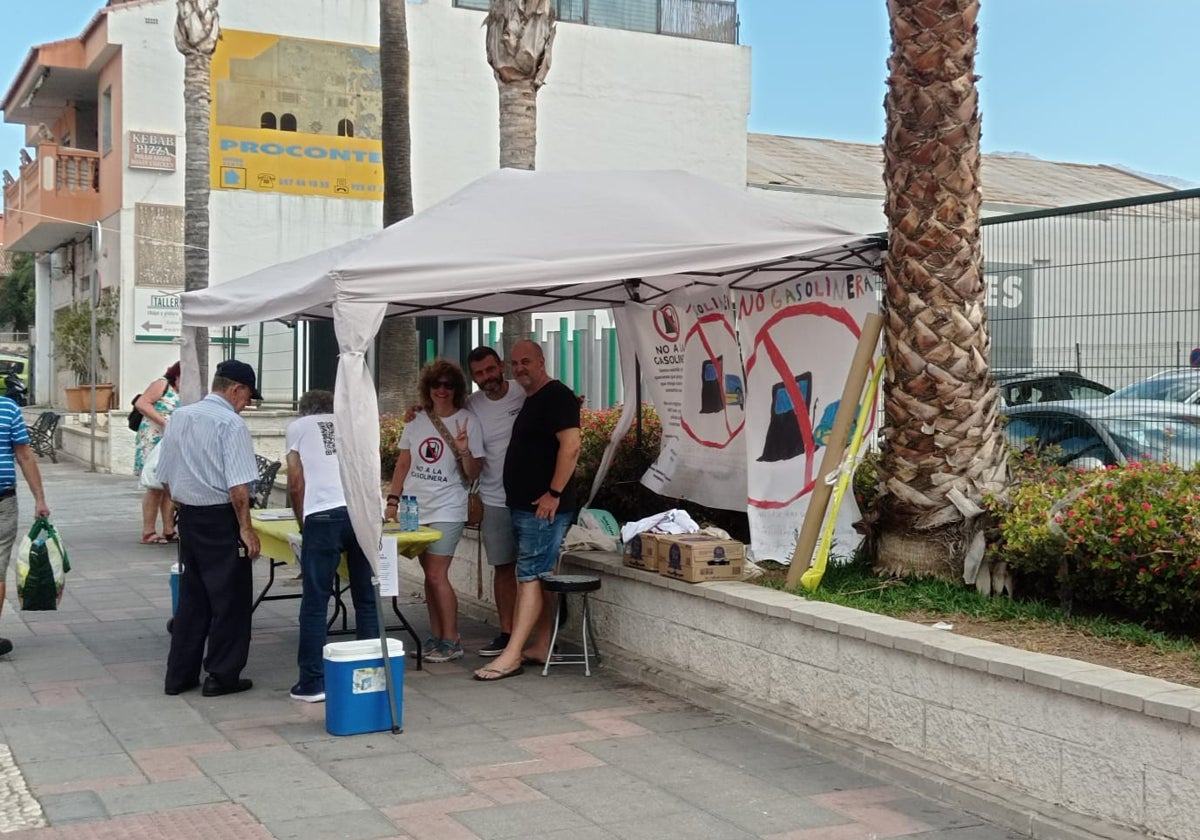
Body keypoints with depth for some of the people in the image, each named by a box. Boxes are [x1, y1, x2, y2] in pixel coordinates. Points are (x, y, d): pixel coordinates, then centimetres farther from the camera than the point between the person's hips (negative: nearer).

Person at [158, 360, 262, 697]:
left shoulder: (178, 417, 8)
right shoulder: (231, 424, -15)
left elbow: (165, 478, 13)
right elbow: (238, 486, -20)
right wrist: (246, 529, -14)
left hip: (188, 517, 7)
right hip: (221, 518, -7)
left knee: (191, 594, 16)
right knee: (230, 598, 4)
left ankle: (179, 674, 21)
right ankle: (222, 675, 10)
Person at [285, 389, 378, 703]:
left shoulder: (298, 426, 19)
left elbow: (296, 483, 13)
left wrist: (302, 523, 25)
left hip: (324, 515, -3)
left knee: (315, 602, 5)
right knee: (367, 599, 12)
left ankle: (312, 683, 6)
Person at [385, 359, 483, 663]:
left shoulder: (467, 421, -5)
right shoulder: (416, 422, 7)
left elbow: (472, 474, -6)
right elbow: (403, 464, 12)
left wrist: (464, 451, -25)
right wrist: (393, 501, 5)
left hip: (446, 511, -4)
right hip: (415, 509, 5)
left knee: (437, 575, -8)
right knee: (429, 575, 9)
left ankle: (451, 641, 1)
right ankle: (436, 636, 18)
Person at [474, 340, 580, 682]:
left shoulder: (557, 396, -12)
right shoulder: (531, 400, 19)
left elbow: (571, 445, -21)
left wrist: (554, 493, -22)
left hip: (544, 507, -10)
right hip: (524, 506, 10)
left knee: (529, 576, -10)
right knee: (540, 577, 11)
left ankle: (512, 655, -11)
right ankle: (541, 647, 16)